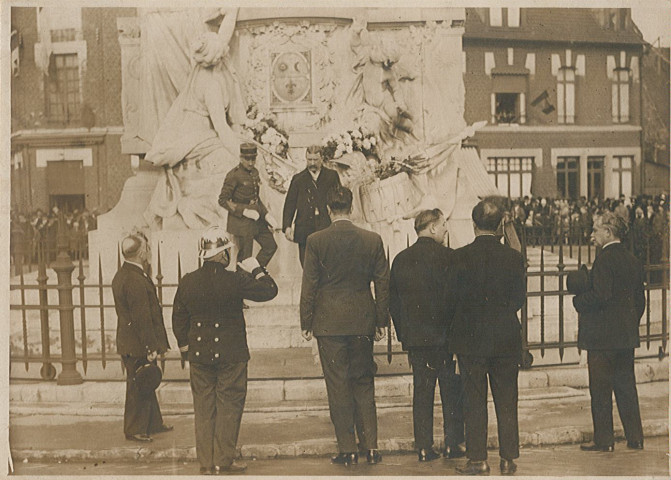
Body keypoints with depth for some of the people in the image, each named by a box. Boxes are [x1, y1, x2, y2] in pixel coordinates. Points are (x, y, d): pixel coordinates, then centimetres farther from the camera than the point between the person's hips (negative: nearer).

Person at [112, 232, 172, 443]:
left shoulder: (120, 276, 10)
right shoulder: (136, 281, -23)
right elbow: (142, 317, -24)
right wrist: (151, 348, -20)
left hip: (128, 341, 10)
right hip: (138, 346, -10)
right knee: (139, 386, 1)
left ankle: (154, 423, 31)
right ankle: (135, 429, 10)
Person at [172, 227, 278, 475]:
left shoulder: (187, 282, -2)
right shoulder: (235, 281, -15)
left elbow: (178, 319, 7)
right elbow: (269, 290, -7)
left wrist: (184, 347, 20)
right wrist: (256, 270, 8)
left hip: (199, 354, 4)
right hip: (231, 354, -4)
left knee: (203, 407, 11)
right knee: (229, 405, 6)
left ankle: (206, 461, 14)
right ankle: (224, 460, 6)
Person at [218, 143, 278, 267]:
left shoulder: (254, 172, 8)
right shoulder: (233, 175, -16)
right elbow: (223, 200, -16)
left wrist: (266, 214, 6)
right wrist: (244, 211, -22)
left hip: (257, 219, 8)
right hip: (241, 222, -8)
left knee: (270, 246, 13)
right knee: (245, 258, 0)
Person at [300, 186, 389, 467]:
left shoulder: (316, 241, -7)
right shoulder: (373, 240, 0)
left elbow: (309, 285, -5)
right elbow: (383, 283, 3)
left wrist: (306, 324, 3)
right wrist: (381, 322, 12)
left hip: (329, 322, -2)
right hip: (362, 321, 2)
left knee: (338, 386, 4)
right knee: (364, 383, 12)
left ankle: (347, 449, 6)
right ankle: (370, 447, 11)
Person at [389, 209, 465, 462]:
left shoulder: (400, 259, 5)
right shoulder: (447, 256, -10)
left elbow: (393, 301, 8)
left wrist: (403, 333, 14)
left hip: (415, 338, 4)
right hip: (445, 336, -4)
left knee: (422, 391, 8)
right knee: (452, 392, 7)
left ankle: (424, 447, 8)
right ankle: (453, 443, 10)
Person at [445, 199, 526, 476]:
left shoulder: (461, 257, -9)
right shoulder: (513, 257, -3)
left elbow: (451, 299, -5)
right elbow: (519, 299, 2)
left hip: (471, 338, -2)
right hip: (507, 339, 2)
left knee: (474, 401, 5)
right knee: (506, 401, 9)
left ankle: (478, 460, 6)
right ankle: (508, 459, 12)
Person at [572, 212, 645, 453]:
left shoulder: (604, 259, -15)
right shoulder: (633, 261, 10)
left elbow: (601, 295, -24)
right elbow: (640, 299, 14)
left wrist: (579, 300, -7)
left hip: (603, 336, -8)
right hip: (627, 335, 8)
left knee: (601, 389, 0)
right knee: (626, 387, 13)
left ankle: (603, 440, 5)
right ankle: (635, 437, 16)